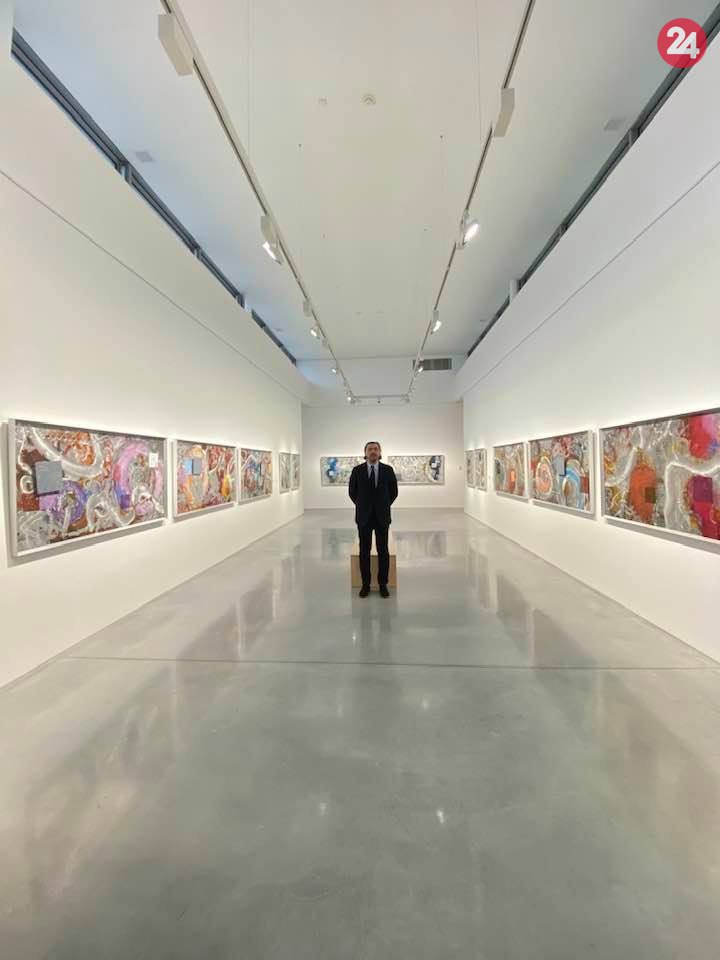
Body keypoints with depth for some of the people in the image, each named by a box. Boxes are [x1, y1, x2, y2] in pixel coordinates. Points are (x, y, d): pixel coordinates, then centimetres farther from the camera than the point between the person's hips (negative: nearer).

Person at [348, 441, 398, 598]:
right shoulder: (357, 470, -2)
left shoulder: (388, 470, -1)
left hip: (382, 516, 0)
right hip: (364, 517, 0)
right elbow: (352, 492, 9)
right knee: (364, 551, 5)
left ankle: (383, 584, 17)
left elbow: (393, 492, 9)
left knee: (383, 551, 4)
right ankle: (366, 584, 17)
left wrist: (383, 506, 9)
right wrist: (363, 506, 10)